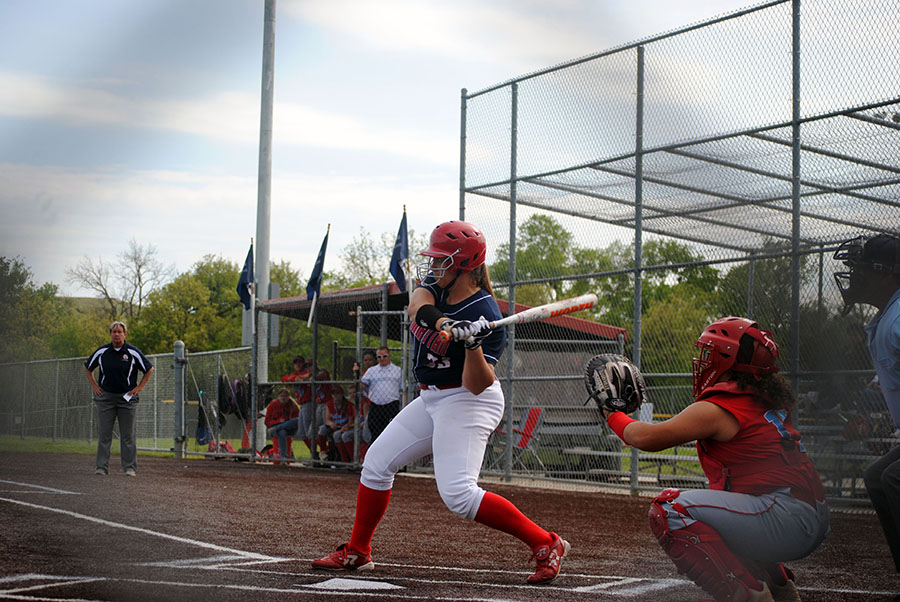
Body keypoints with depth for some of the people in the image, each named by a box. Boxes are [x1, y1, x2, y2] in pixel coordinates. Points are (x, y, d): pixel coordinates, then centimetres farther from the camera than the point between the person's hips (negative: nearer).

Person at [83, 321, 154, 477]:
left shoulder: (133, 352, -4)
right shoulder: (102, 351, 1)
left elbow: (149, 369, 6)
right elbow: (87, 367, 17)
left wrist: (139, 387, 1)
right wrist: (94, 385, 10)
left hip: (127, 397, -1)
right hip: (105, 397, 1)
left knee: (128, 435, 0)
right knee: (104, 434, 1)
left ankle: (130, 467, 5)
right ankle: (102, 467, 6)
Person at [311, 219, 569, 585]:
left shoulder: (484, 314, -22)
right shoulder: (437, 283, 0)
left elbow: (477, 385, -25)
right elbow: (418, 306, -23)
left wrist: (473, 345, -41)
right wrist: (443, 322, -43)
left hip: (468, 403, -9)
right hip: (431, 399, 9)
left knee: (457, 494, -21)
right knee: (377, 462, 10)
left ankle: (546, 545, -13)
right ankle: (357, 552, 23)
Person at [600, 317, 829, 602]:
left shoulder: (717, 408, -10)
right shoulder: (768, 401, 14)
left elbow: (645, 437, -4)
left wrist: (613, 415, 14)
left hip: (785, 519, -9)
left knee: (668, 508, -13)